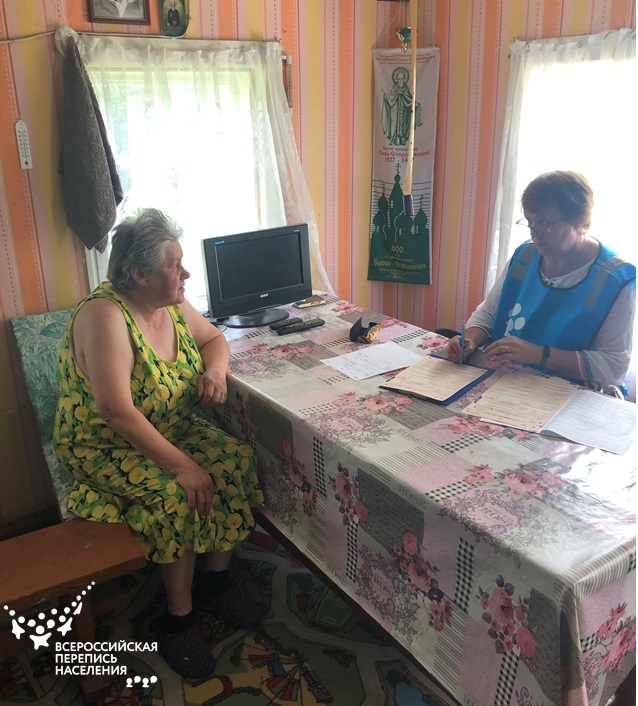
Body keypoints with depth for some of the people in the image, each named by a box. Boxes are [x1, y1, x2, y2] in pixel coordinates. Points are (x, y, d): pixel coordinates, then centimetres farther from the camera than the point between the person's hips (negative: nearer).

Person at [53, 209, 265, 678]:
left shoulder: (172, 304, -3)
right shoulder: (105, 317, -27)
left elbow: (213, 338, 13)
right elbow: (118, 413, -33)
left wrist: (215, 370, -12)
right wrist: (183, 466, -33)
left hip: (172, 430, 7)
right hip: (104, 447, -7)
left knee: (237, 461, -14)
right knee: (179, 495, -29)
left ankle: (215, 582, 3)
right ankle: (179, 618, -7)